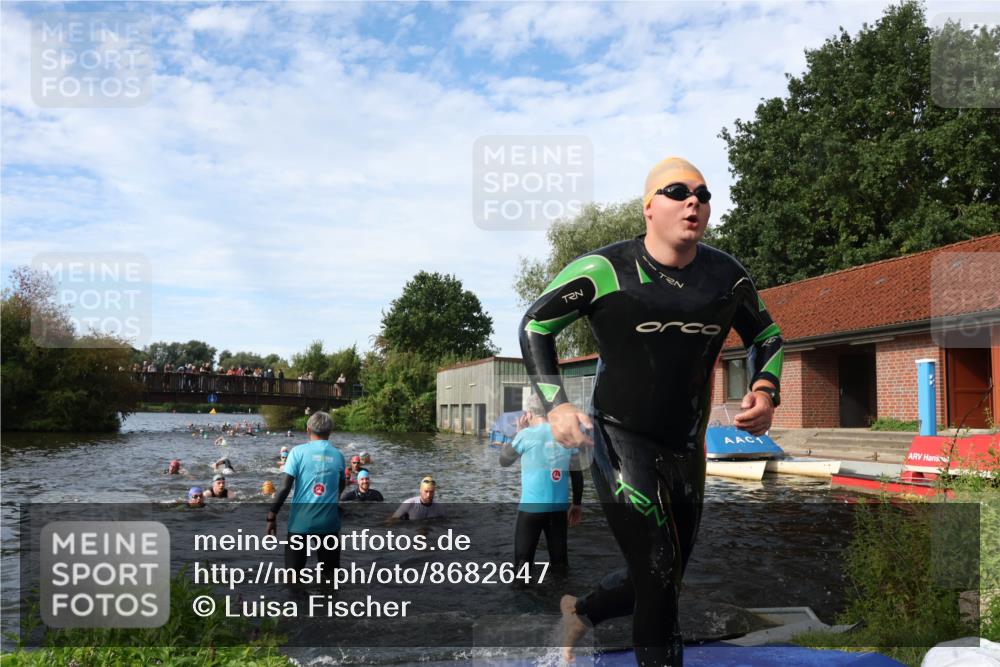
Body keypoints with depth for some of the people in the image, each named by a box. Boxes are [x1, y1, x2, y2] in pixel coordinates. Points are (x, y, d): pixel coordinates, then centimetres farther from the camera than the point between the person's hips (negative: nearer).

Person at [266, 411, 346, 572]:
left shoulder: (299, 452, -5)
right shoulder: (338, 455, 4)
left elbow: (284, 487, -11)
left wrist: (271, 516, -3)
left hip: (301, 521, -2)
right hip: (329, 522, 2)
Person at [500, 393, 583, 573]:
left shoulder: (526, 435, -8)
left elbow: (504, 460, 7)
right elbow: (576, 474, 7)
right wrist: (577, 504, 16)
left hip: (532, 506, -4)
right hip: (559, 506, 4)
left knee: (523, 561, 5)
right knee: (559, 560, 13)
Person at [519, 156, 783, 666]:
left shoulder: (727, 276, 1)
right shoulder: (604, 269, -12)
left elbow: (765, 335, 18)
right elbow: (535, 325, -1)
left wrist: (765, 390, -2)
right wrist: (556, 405, -12)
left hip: (686, 451, 6)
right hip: (620, 442, -5)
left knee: (663, 581, 16)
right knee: (659, 573, -15)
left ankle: (578, 613, 43)